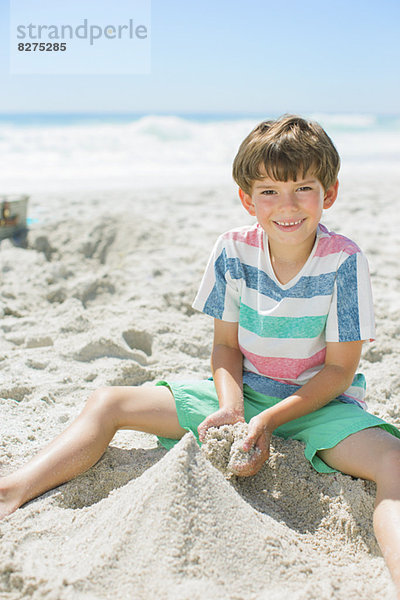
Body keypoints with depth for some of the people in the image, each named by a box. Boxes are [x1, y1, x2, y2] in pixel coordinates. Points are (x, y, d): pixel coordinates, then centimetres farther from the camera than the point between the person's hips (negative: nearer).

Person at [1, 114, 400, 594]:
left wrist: (270, 420, -23)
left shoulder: (344, 262, -16)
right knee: (108, 403, -5)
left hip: (318, 401, -2)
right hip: (243, 391, 3)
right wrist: (230, 407, -19)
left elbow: (340, 369, -13)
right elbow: (225, 344, -1)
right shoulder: (233, 250, -9)